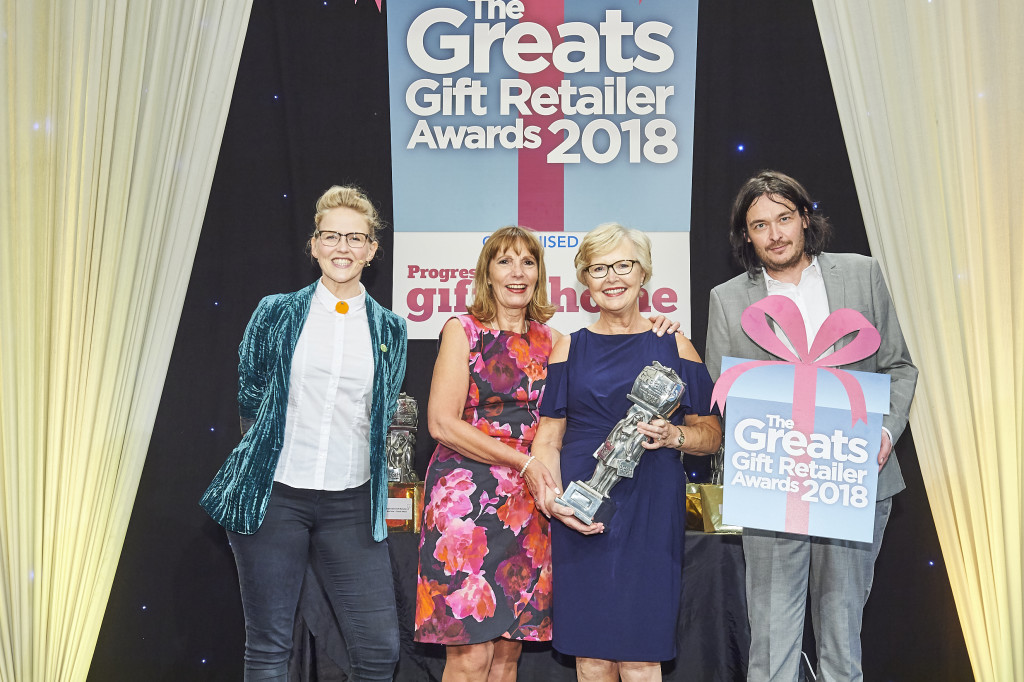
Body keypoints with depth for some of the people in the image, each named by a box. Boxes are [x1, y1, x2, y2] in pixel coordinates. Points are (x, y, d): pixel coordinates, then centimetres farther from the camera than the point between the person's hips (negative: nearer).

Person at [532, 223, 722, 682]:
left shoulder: (674, 346, 9)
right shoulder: (569, 348, 11)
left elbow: (712, 433, 10)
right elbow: (547, 439, 8)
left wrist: (673, 436, -11)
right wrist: (553, 498, -8)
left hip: (651, 511, -1)